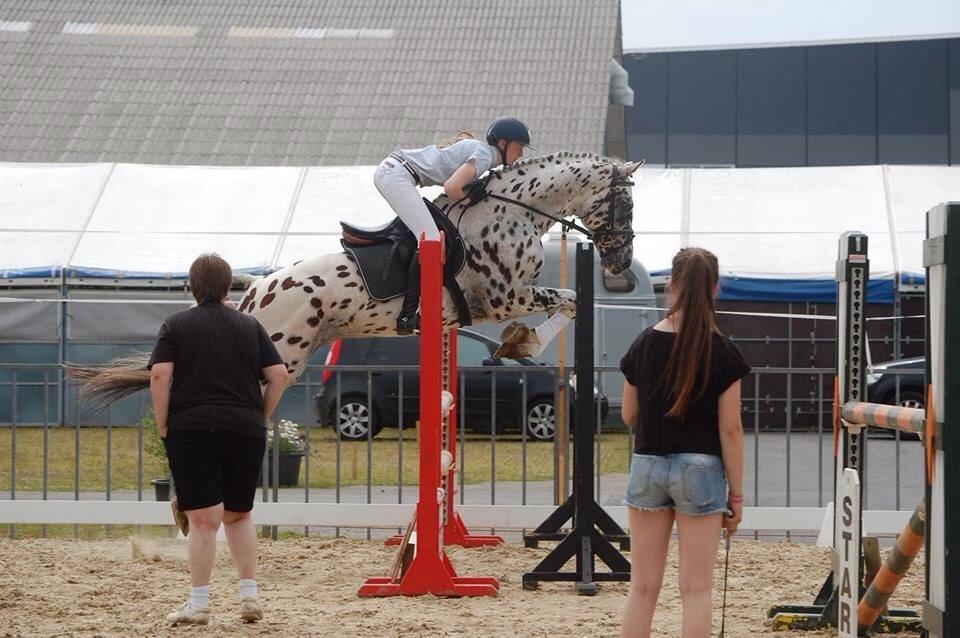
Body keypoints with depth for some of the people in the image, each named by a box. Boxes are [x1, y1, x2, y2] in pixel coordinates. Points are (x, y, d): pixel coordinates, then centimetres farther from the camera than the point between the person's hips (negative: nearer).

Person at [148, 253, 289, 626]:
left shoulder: (176, 325, 3)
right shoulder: (249, 326, 10)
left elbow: (160, 376, -9)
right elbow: (279, 375, 4)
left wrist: (163, 428, -2)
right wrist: (260, 418, 13)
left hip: (192, 428, -3)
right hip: (245, 430, 3)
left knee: (202, 518, -4)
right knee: (239, 514, 17)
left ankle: (199, 605, -4)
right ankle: (250, 596, 12)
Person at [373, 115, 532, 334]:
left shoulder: (475, 147, 20)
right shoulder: (484, 155, -9)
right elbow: (452, 188, -20)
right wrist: (469, 197, -1)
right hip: (397, 175, -11)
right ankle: (407, 317, -20)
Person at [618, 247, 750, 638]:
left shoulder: (644, 345, 0)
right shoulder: (722, 352, -8)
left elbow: (629, 416, 9)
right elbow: (729, 430, -8)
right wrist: (736, 494, -2)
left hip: (648, 466, 3)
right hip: (700, 469, -3)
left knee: (643, 587, 9)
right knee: (696, 589, 1)